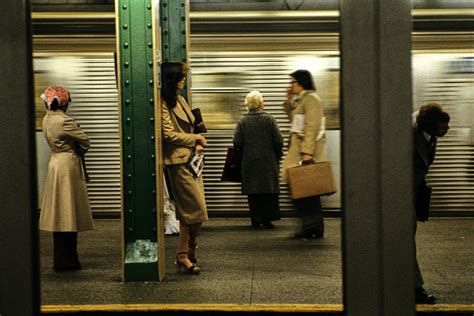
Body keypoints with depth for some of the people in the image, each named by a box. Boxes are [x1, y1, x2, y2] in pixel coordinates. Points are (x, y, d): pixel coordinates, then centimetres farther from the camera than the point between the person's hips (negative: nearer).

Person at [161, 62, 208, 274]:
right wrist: (196, 138, -6)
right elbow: (169, 135, -16)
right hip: (178, 161, -9)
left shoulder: (179, 100, 16)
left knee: (190, 211, 10)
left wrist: (197, 145, 2)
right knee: (197, 210, -8)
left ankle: (185, 254, 17)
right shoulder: (163, 104, -13)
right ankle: (185, 254, 4)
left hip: (191, 159, 9)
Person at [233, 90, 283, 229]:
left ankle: (255, 220, 6)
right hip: (268, 161, -1)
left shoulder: (242, 121, -2)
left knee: (253, 193, 6)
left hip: (249, 162, 1)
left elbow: (237, 143, -5)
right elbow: (278, 141, -5)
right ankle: (267, 218, 2)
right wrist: (277, 156, 8)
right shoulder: (269, 119, -4)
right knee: (269, 191, 6)